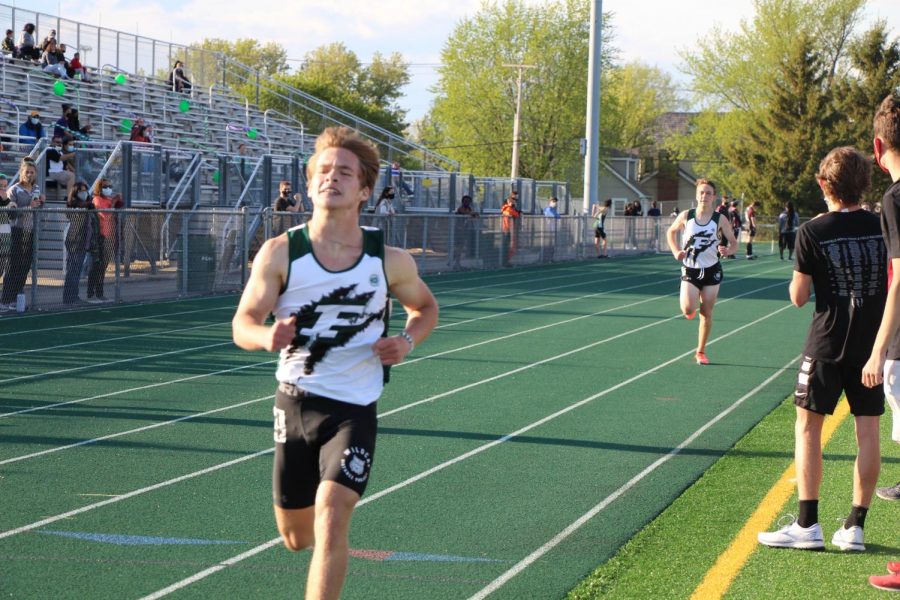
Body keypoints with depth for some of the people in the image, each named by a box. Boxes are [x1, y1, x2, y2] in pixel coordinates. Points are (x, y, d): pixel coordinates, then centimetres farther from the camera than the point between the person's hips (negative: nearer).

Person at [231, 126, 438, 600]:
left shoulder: (390, 261, -7)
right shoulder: (280, 253, -9)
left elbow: (425, 307, 12)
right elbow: (242, 324, -5)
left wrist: (407, 341, -10)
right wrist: (267, 338, -29)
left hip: (353, 409, -2)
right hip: (295, 402, 2)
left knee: (332, 516, -21)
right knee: (296, 537, 14)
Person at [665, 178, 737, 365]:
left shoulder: (719, 219, -5)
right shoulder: (686, 216, -4)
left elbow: (733, 243, 2)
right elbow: (671, 232, 13)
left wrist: (727, 250, -21)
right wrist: (676, 251, -2)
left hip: (711, 270, 0)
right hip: (690, 270, 0)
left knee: (707, 313, 4)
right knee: (688, 309, -17)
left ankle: (701, 351, 19)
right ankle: (691, 306, 22)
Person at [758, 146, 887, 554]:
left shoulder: (812, 233, -10)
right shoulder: (882, 227, 0)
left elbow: (798, 297, -6)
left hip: (828, 341, -3)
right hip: (873, 341, 3)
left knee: (808, 426, 5)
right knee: (867, 431, 6)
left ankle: (808, 525, 1)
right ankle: (855, 527, 8)